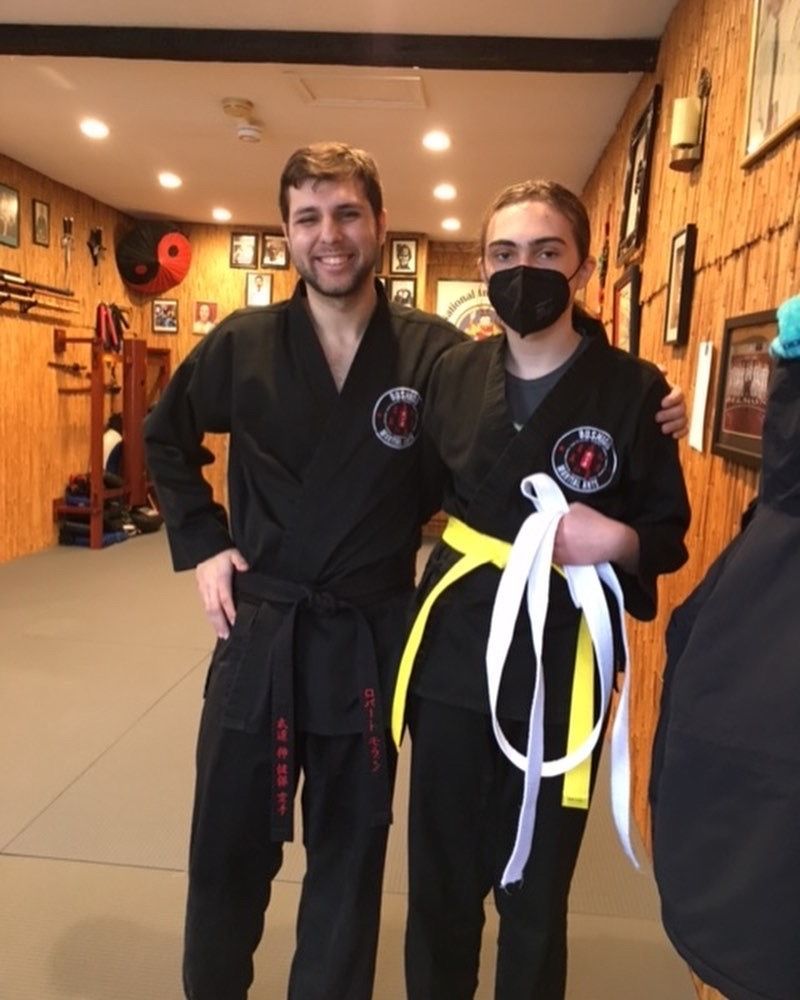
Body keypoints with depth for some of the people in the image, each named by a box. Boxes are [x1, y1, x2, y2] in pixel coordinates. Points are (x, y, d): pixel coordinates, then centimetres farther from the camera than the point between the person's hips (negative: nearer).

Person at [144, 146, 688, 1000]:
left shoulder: (438, 354, -7)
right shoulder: (241, 344, -4)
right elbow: (166, 440, 12)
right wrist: (200, 543, 3)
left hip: (371, 644, 0)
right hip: (258, 635, 1)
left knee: (348, 856, 19)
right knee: (227, 850, 17)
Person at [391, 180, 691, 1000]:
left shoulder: (634, 389, -8)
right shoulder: (453, 374, 1)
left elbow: (670, 532, -1)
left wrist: (620, 542, -20)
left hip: (560, 669, -2)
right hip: (454, 653, 3)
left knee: (535, 892, 16)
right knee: (439, 878, 18)